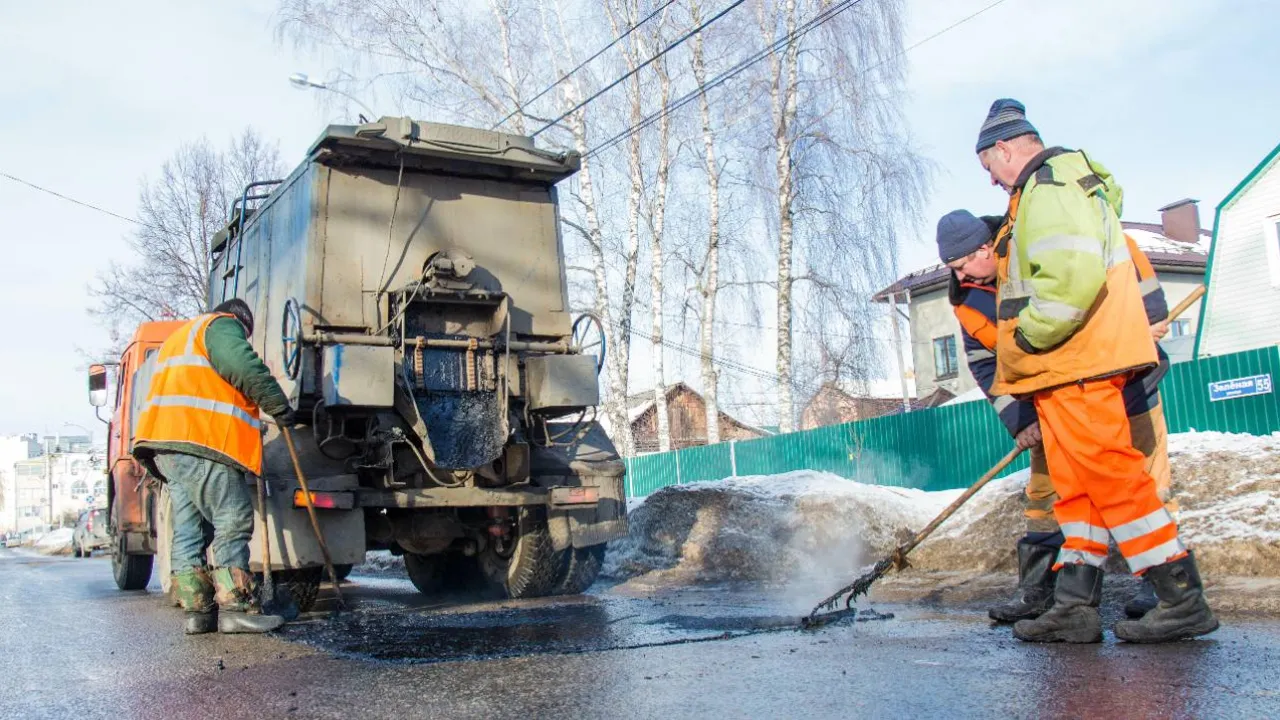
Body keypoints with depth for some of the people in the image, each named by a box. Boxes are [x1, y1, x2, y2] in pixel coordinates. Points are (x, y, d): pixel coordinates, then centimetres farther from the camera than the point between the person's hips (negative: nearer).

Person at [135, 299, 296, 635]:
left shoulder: (180, 336, 34)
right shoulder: (222, 325, 3)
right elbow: (244, 367, -16)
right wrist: (280, 405, -11)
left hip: (167, 447, 10)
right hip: (201, 443, -10)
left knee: (189, 530, 8)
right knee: (233, 522, -9)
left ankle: (198, 610, 6)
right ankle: (236, 608, -13)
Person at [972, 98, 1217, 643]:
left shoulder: (1049, 184, -10)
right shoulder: (1051, 187, 24)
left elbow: (1075, 273, -27)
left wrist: (1026, 339, -17)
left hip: (1079, 364, -11)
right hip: (1064, 369, 11)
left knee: (1107, 474, -10)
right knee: (1076, 482, 8)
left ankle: (1182, 598, -4)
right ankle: (1076, 603, 11)